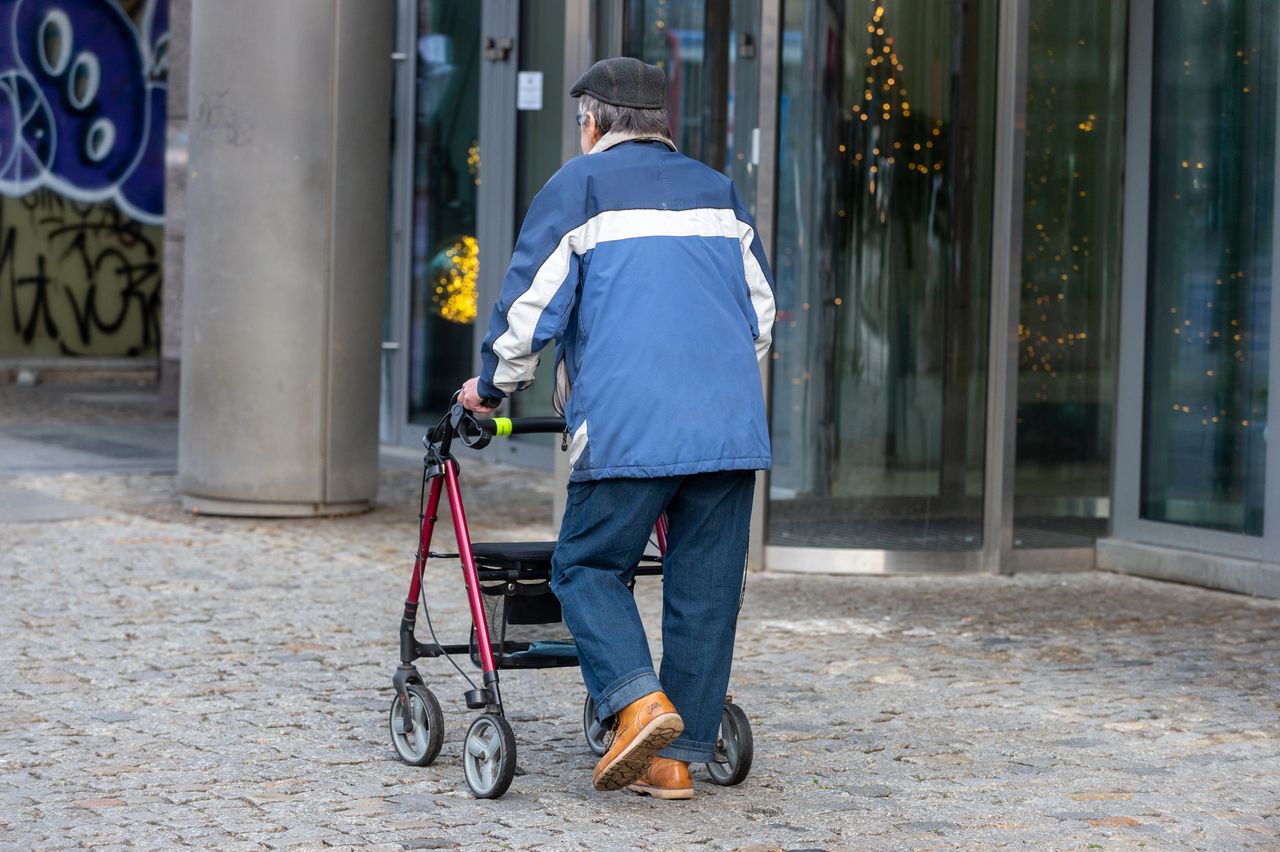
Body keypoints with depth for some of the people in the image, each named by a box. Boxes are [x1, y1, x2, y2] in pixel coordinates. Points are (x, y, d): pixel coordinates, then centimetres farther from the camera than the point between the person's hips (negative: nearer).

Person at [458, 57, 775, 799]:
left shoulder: (579, 186, 7)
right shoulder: (718, 191, 22)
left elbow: (530, 306, 3)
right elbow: (762, 311, 26)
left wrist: (492, 388, 19)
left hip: (628, 427, -4)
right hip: (732, 426, 4)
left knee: (589, 567, 7)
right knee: (706, 589, 7)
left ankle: (639, 700, -15)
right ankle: (677, 757, 7)